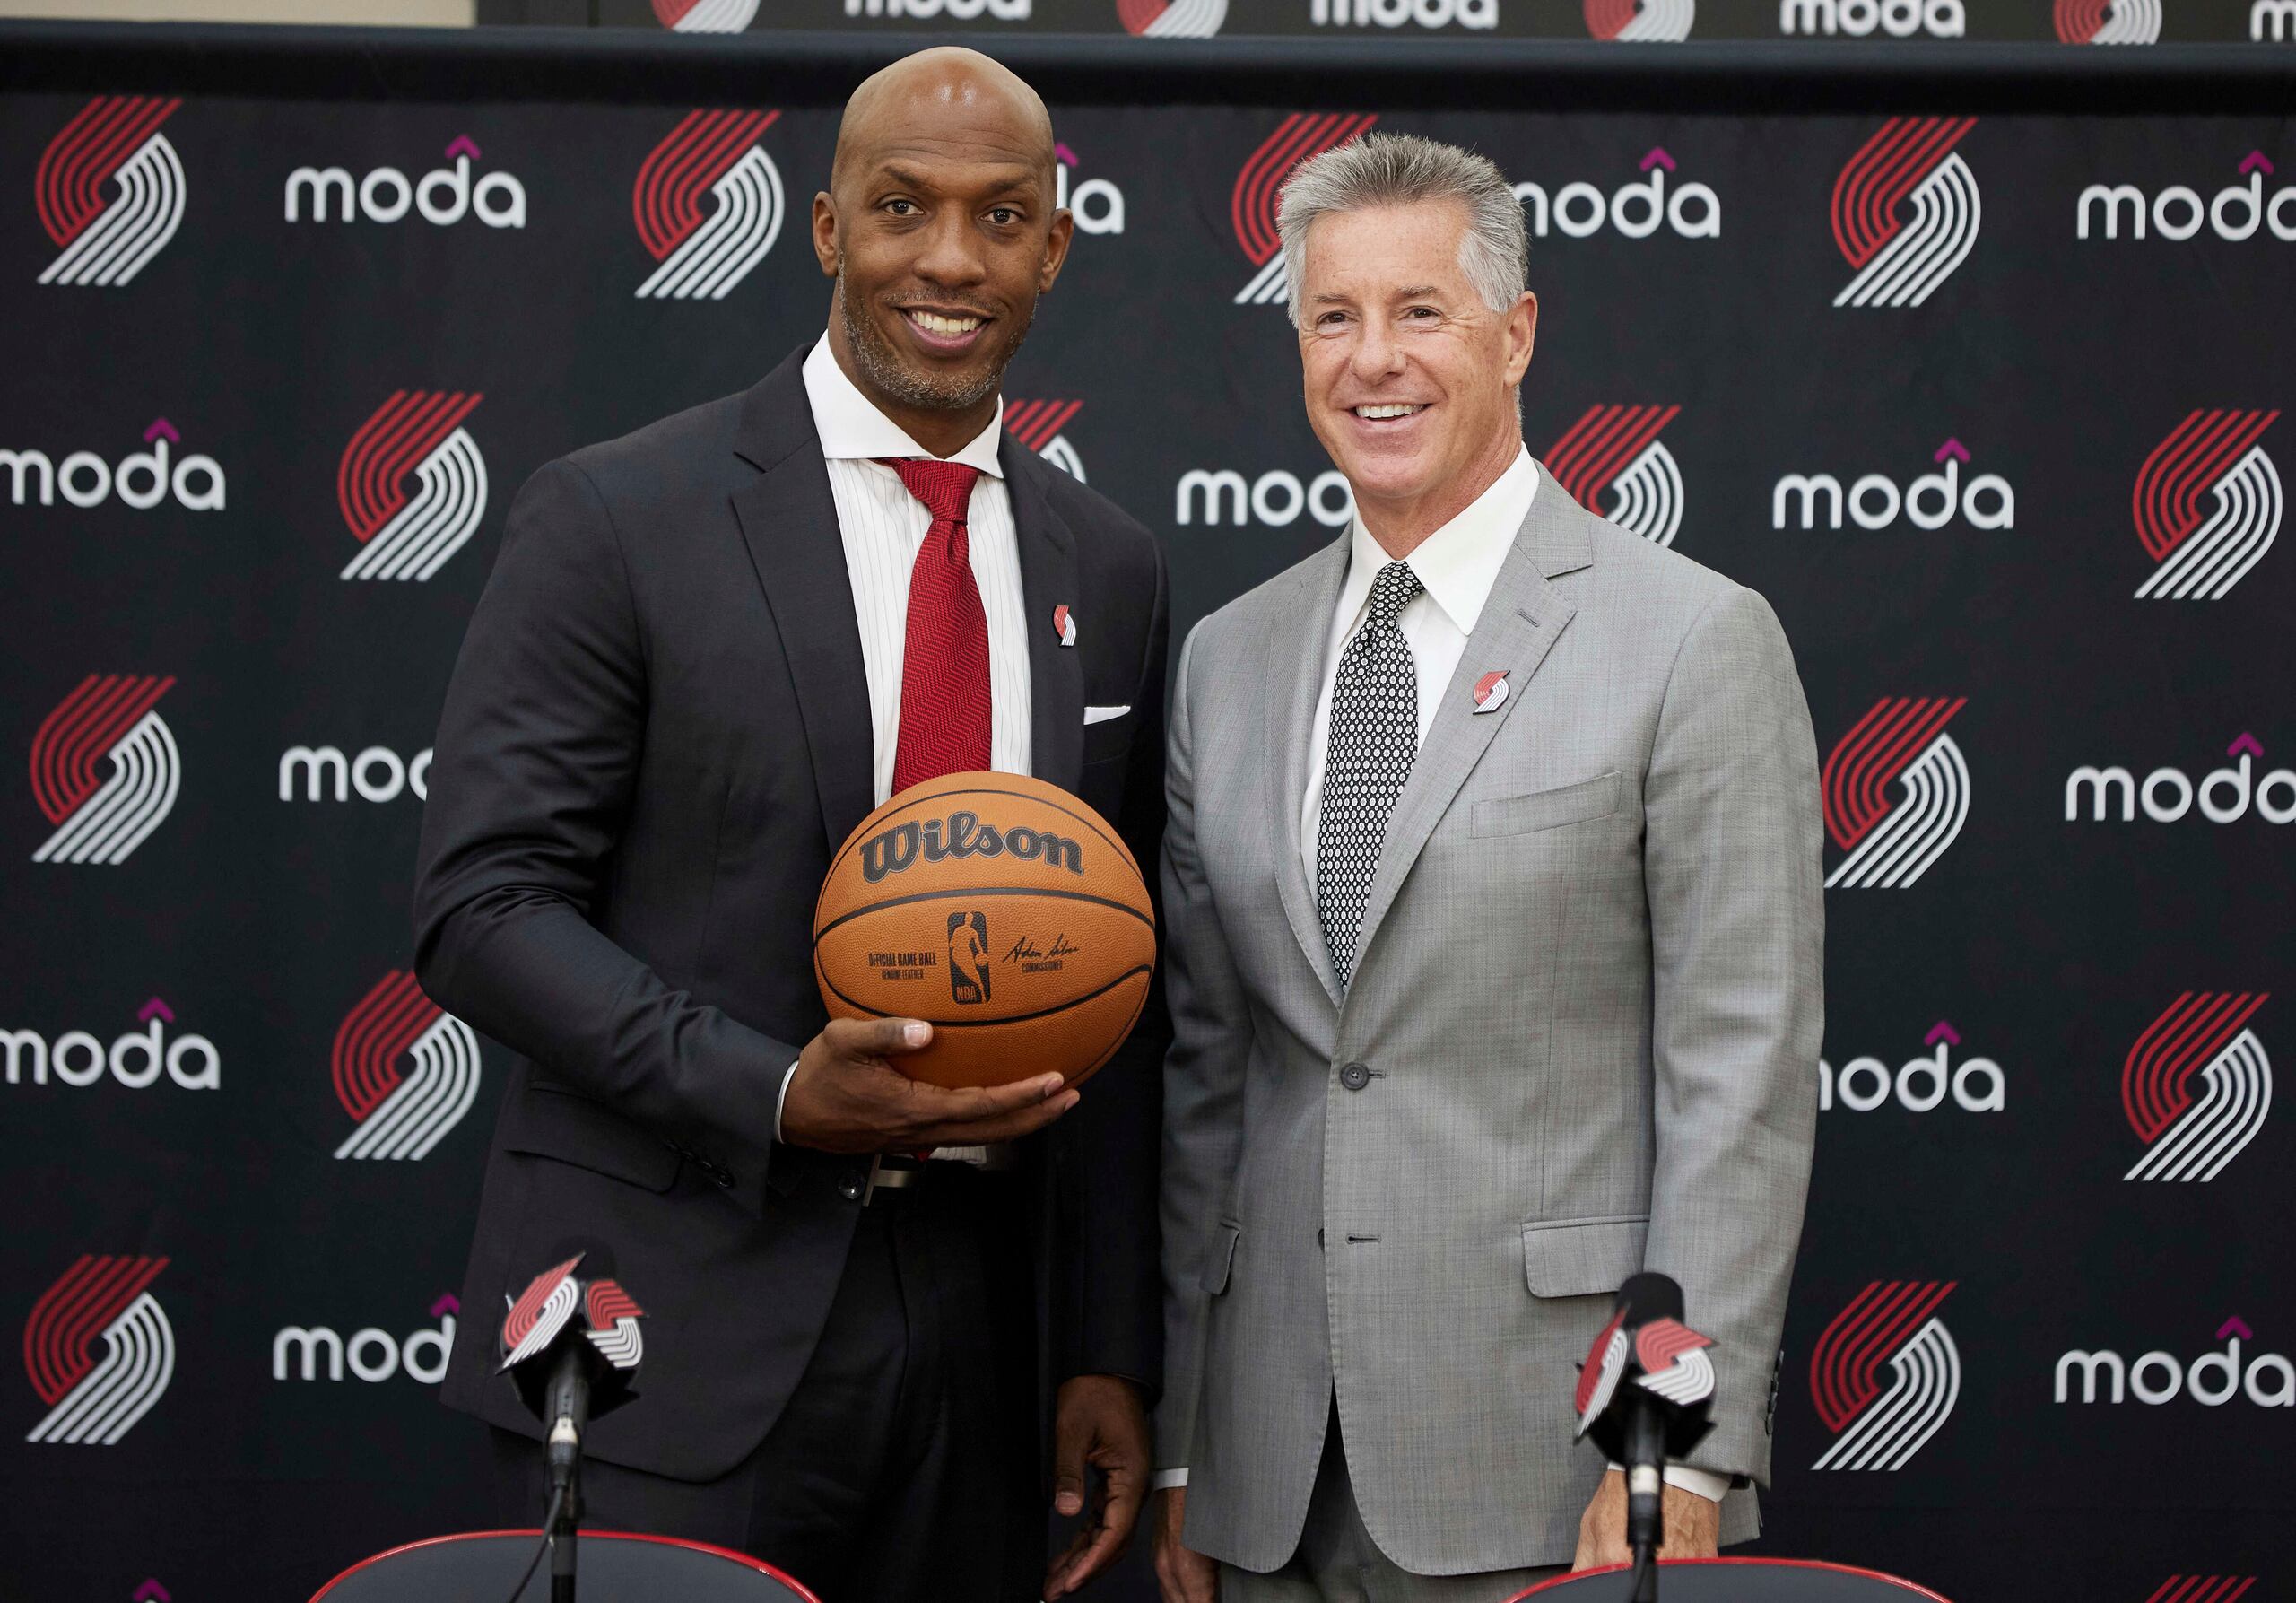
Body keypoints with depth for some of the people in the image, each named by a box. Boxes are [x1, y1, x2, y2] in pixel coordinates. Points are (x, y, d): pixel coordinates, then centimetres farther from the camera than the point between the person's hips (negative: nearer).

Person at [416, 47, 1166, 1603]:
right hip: (679, 1332, -4)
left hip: (981, 1328, 4)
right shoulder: (618, 519, -5)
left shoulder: (1107, 568, 9)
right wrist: (779, 1097, -20)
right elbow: (483, 903, -8)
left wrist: (1110, 1352, 7)